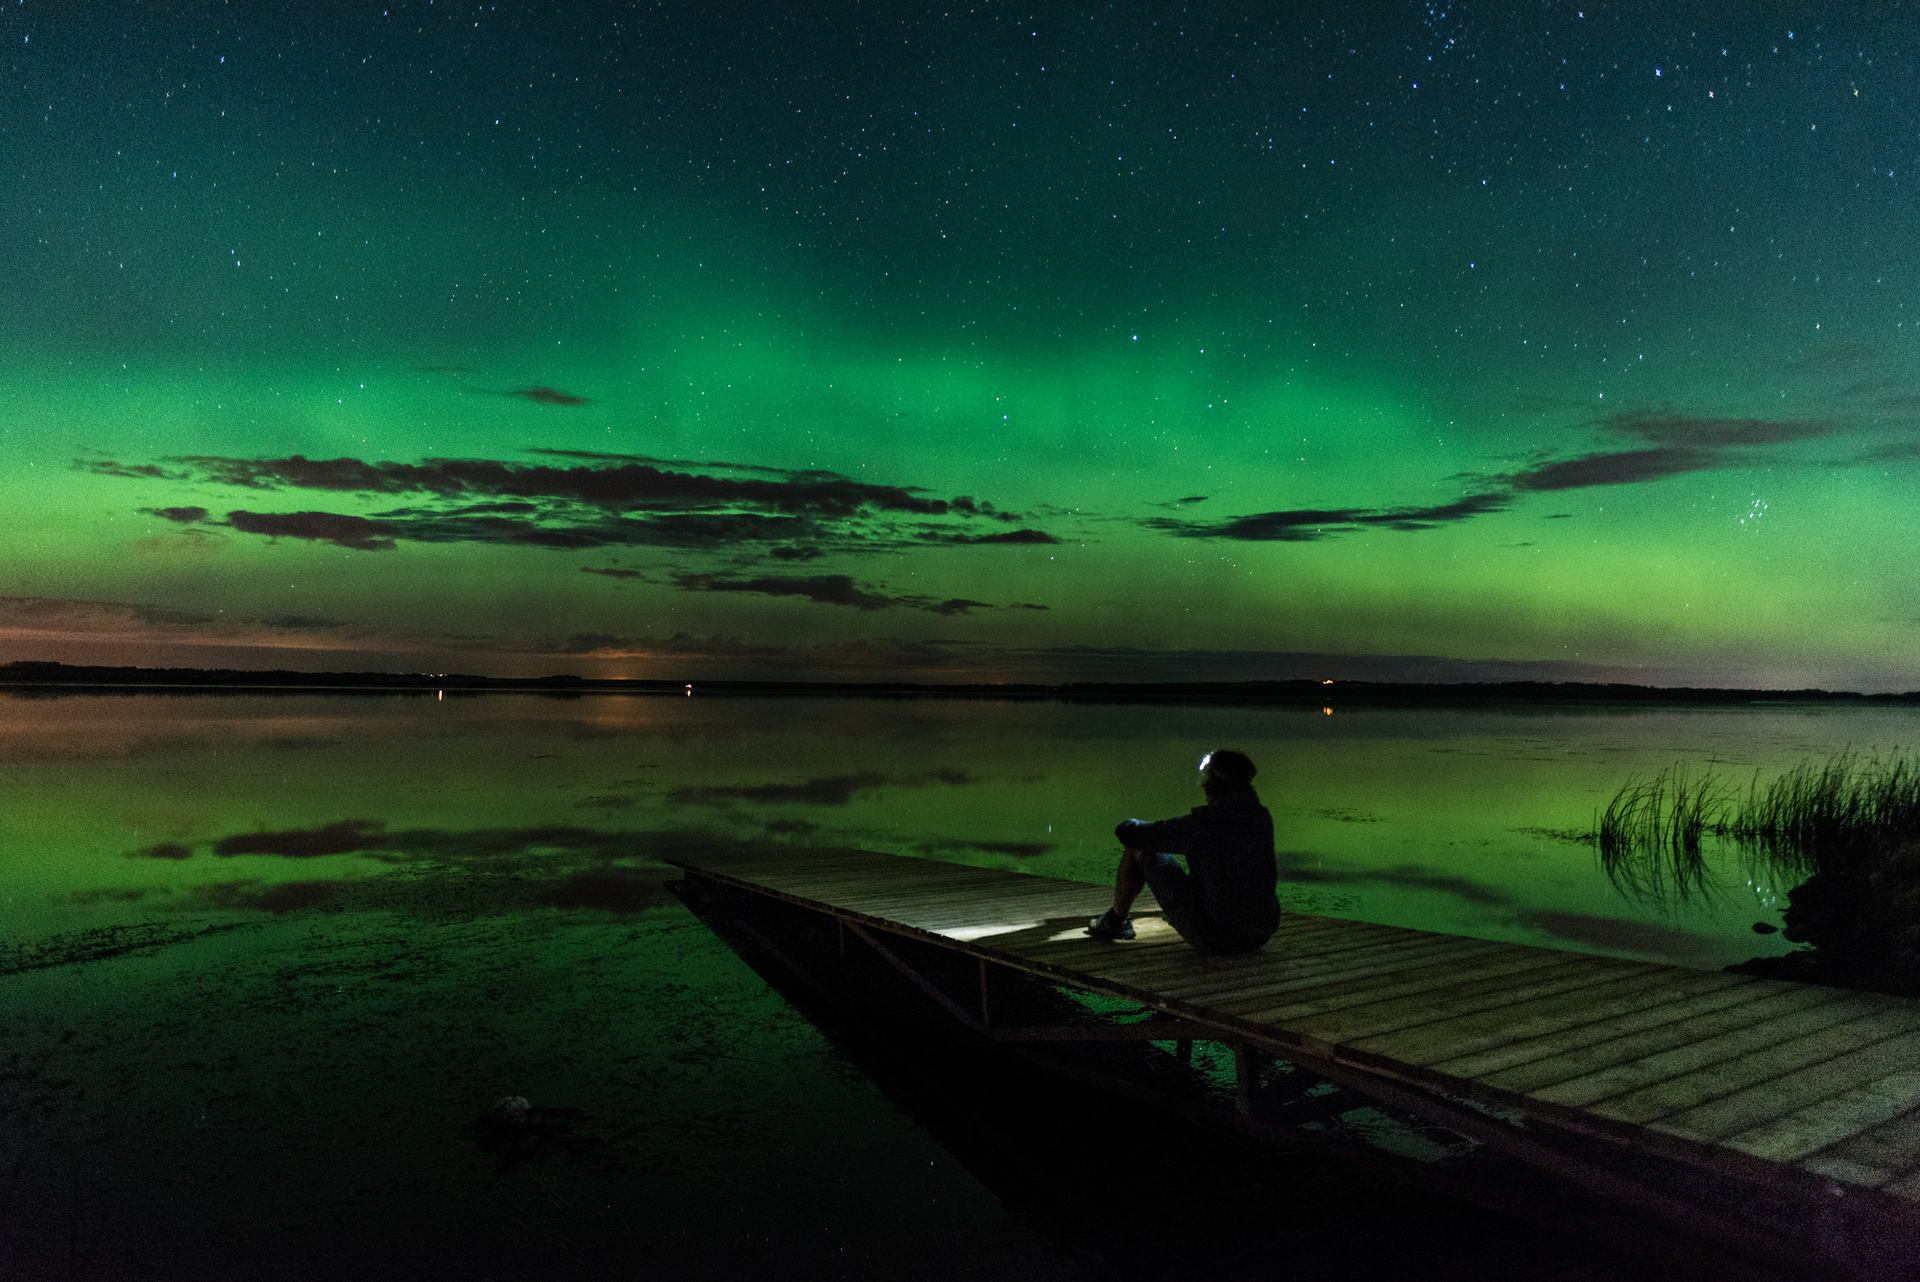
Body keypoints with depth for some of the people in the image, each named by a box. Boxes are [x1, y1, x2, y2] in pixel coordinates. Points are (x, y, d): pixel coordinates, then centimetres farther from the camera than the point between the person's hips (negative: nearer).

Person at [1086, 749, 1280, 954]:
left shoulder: (1202, 823, -21)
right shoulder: (1262, 817, -3)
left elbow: (1126, 832, -11)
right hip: (1261, 935, 6)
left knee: (1138, 850, 7)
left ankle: (1115, 921, 29)